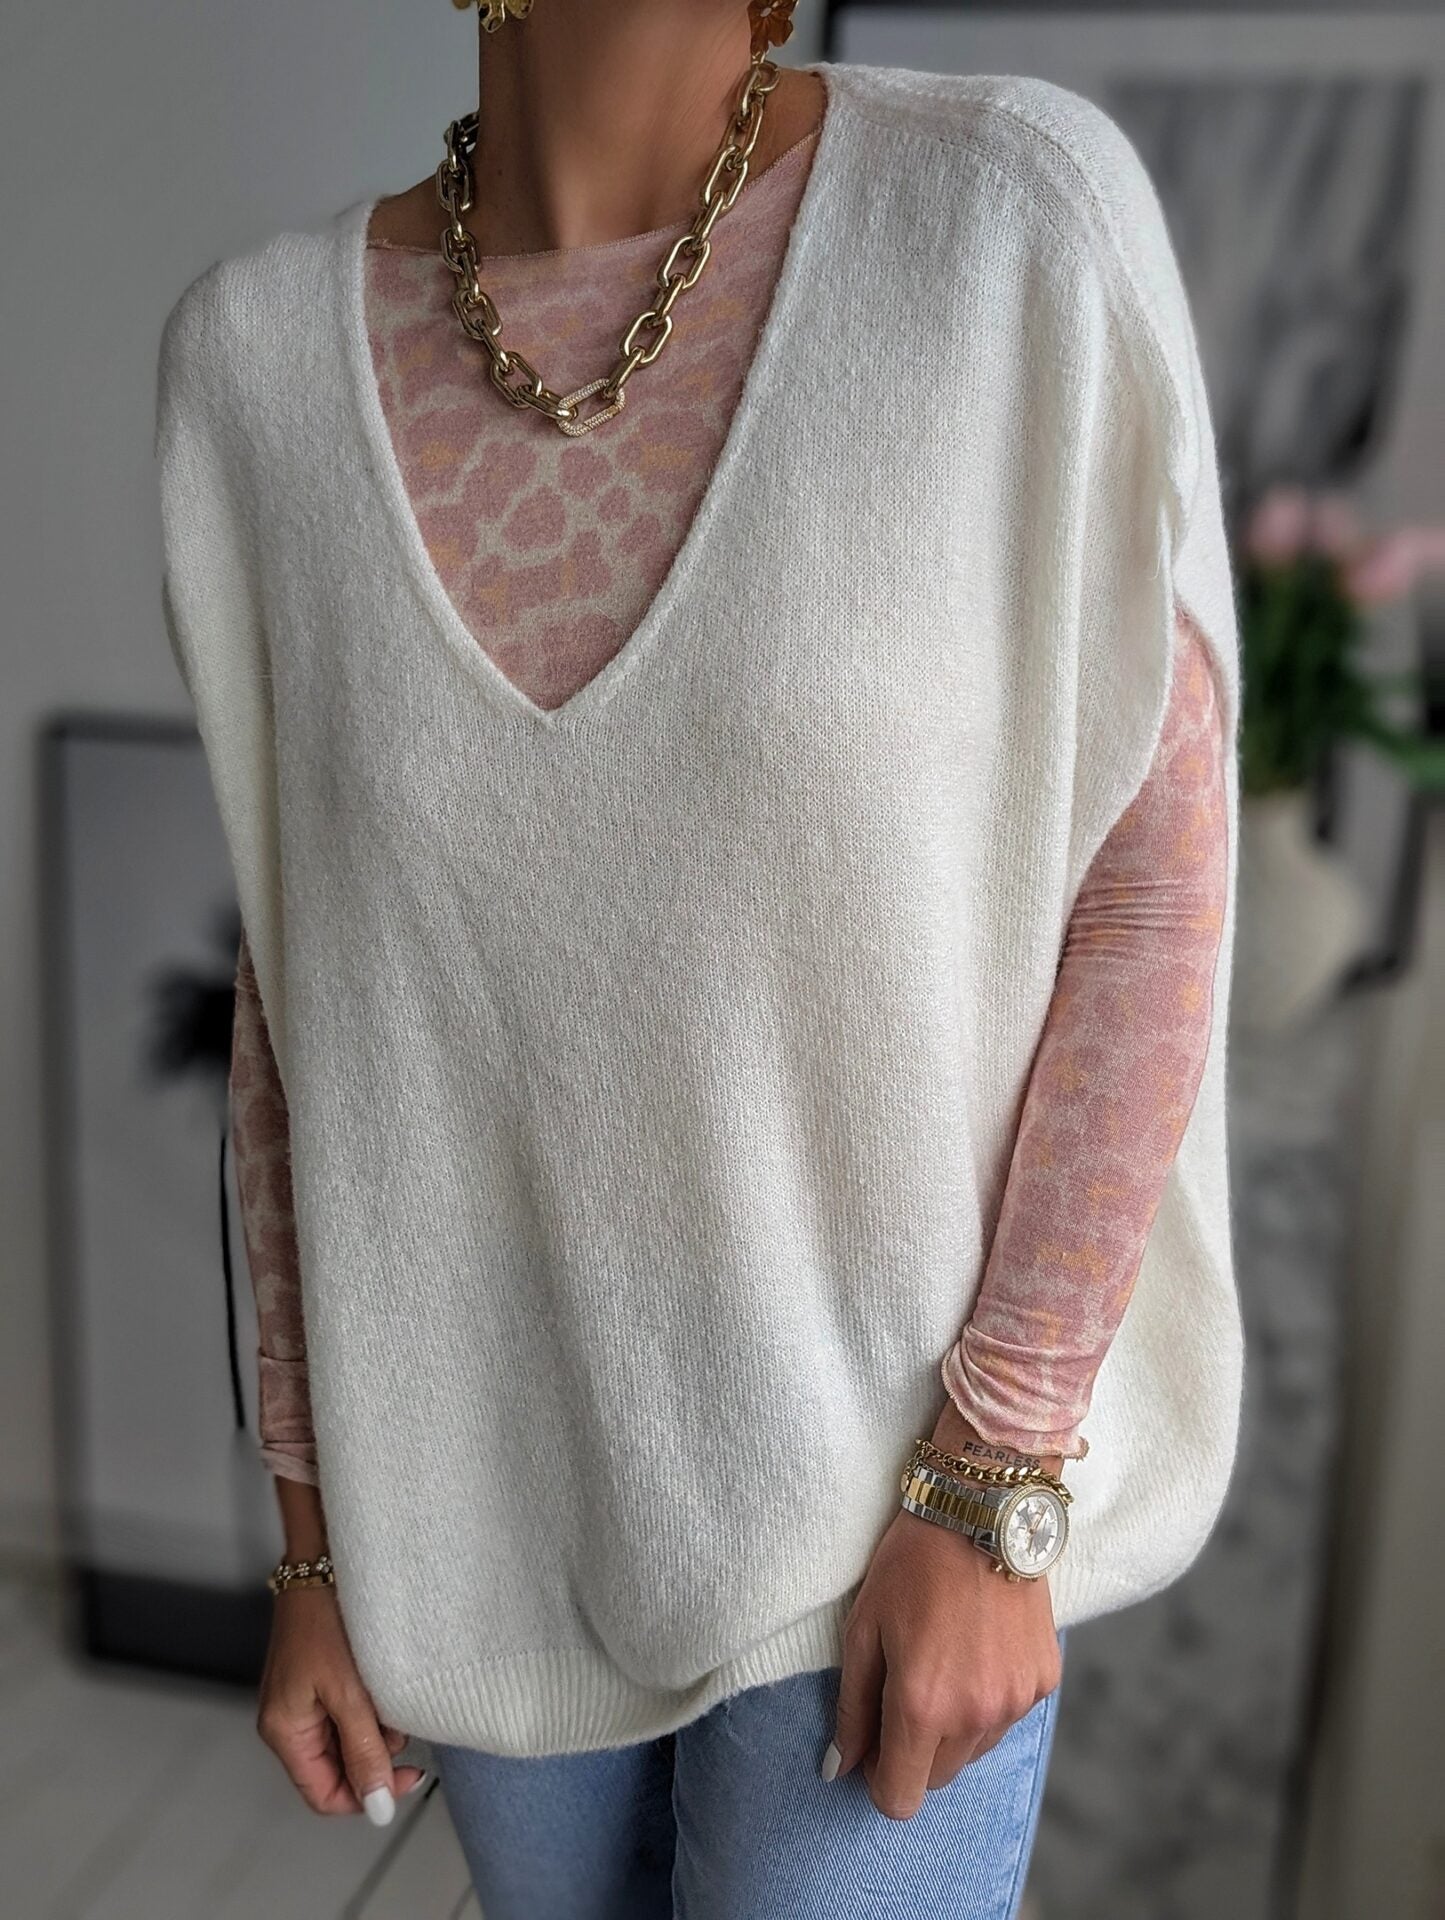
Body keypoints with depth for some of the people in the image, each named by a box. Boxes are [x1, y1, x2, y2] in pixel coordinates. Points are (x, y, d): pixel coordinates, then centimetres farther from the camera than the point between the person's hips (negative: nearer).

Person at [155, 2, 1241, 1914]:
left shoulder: (1018, 215, -14)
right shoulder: (272, 361, -6)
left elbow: (1152, 877, -12)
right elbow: (308, 968, -1)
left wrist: (989, 1495, -16)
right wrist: (319, 1545, 3)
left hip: (892, 1454, -2)